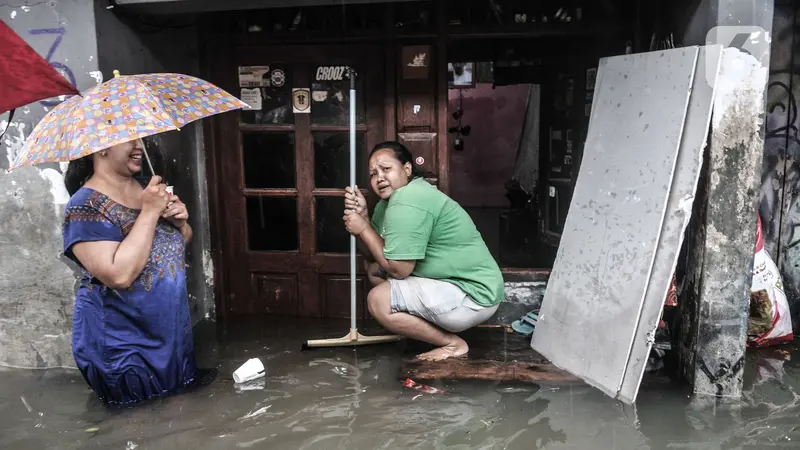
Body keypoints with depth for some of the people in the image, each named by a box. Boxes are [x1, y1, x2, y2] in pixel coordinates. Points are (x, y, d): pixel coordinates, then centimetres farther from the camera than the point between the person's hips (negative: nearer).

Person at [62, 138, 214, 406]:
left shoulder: (145, 190, 3)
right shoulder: (85, 206, -20)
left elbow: (182, 242, 16)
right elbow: (120, 275, -32)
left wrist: (181, 221, -7)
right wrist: (150, 212, -28)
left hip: (172, 325, 7)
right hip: (122, 341, -7)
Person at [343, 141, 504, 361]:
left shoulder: (406, 202, -22)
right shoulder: (390, 198, 10)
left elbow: (398, 269, -21)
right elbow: (374, 255, 8)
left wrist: (363, 228, -13)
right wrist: (361, 215, -6)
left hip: (474, 296, -11)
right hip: (456, 282, 11)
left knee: (378, 301, -18)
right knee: (375, 268, 14)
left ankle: (453, 344, -4)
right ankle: (438, 326, 13)